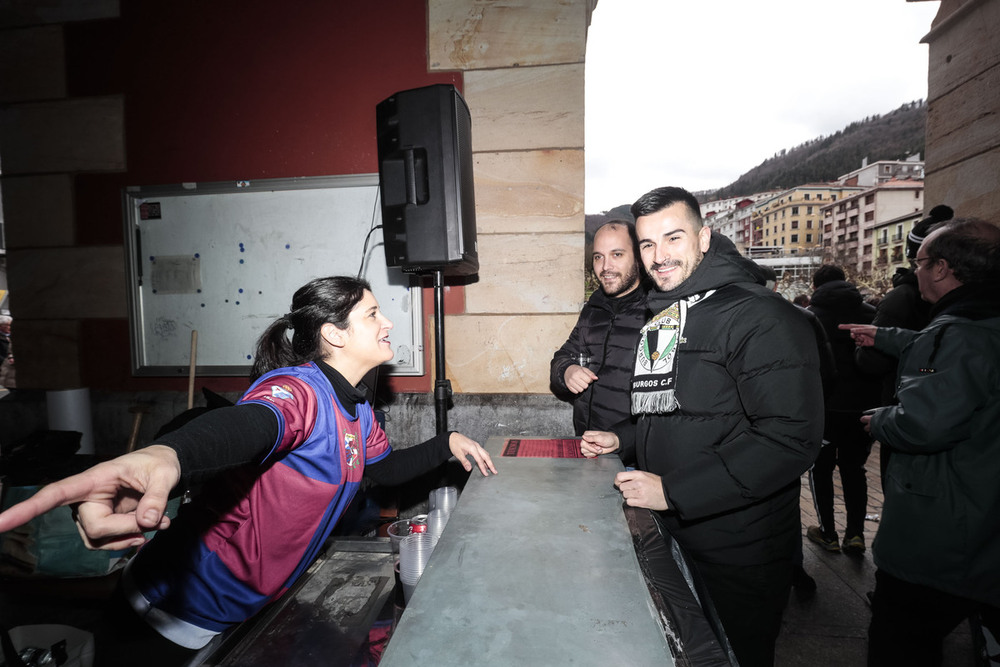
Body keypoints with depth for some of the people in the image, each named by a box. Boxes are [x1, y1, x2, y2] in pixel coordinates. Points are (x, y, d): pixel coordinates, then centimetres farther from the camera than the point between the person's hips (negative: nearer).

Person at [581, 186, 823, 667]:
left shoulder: (761, 317, -17)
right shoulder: (660, 318, 10)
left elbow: (790, 439, -25)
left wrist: (673, 491, -25)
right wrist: (622, 441, 5)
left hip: (737, 555, -7)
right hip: (668, 537, 8)